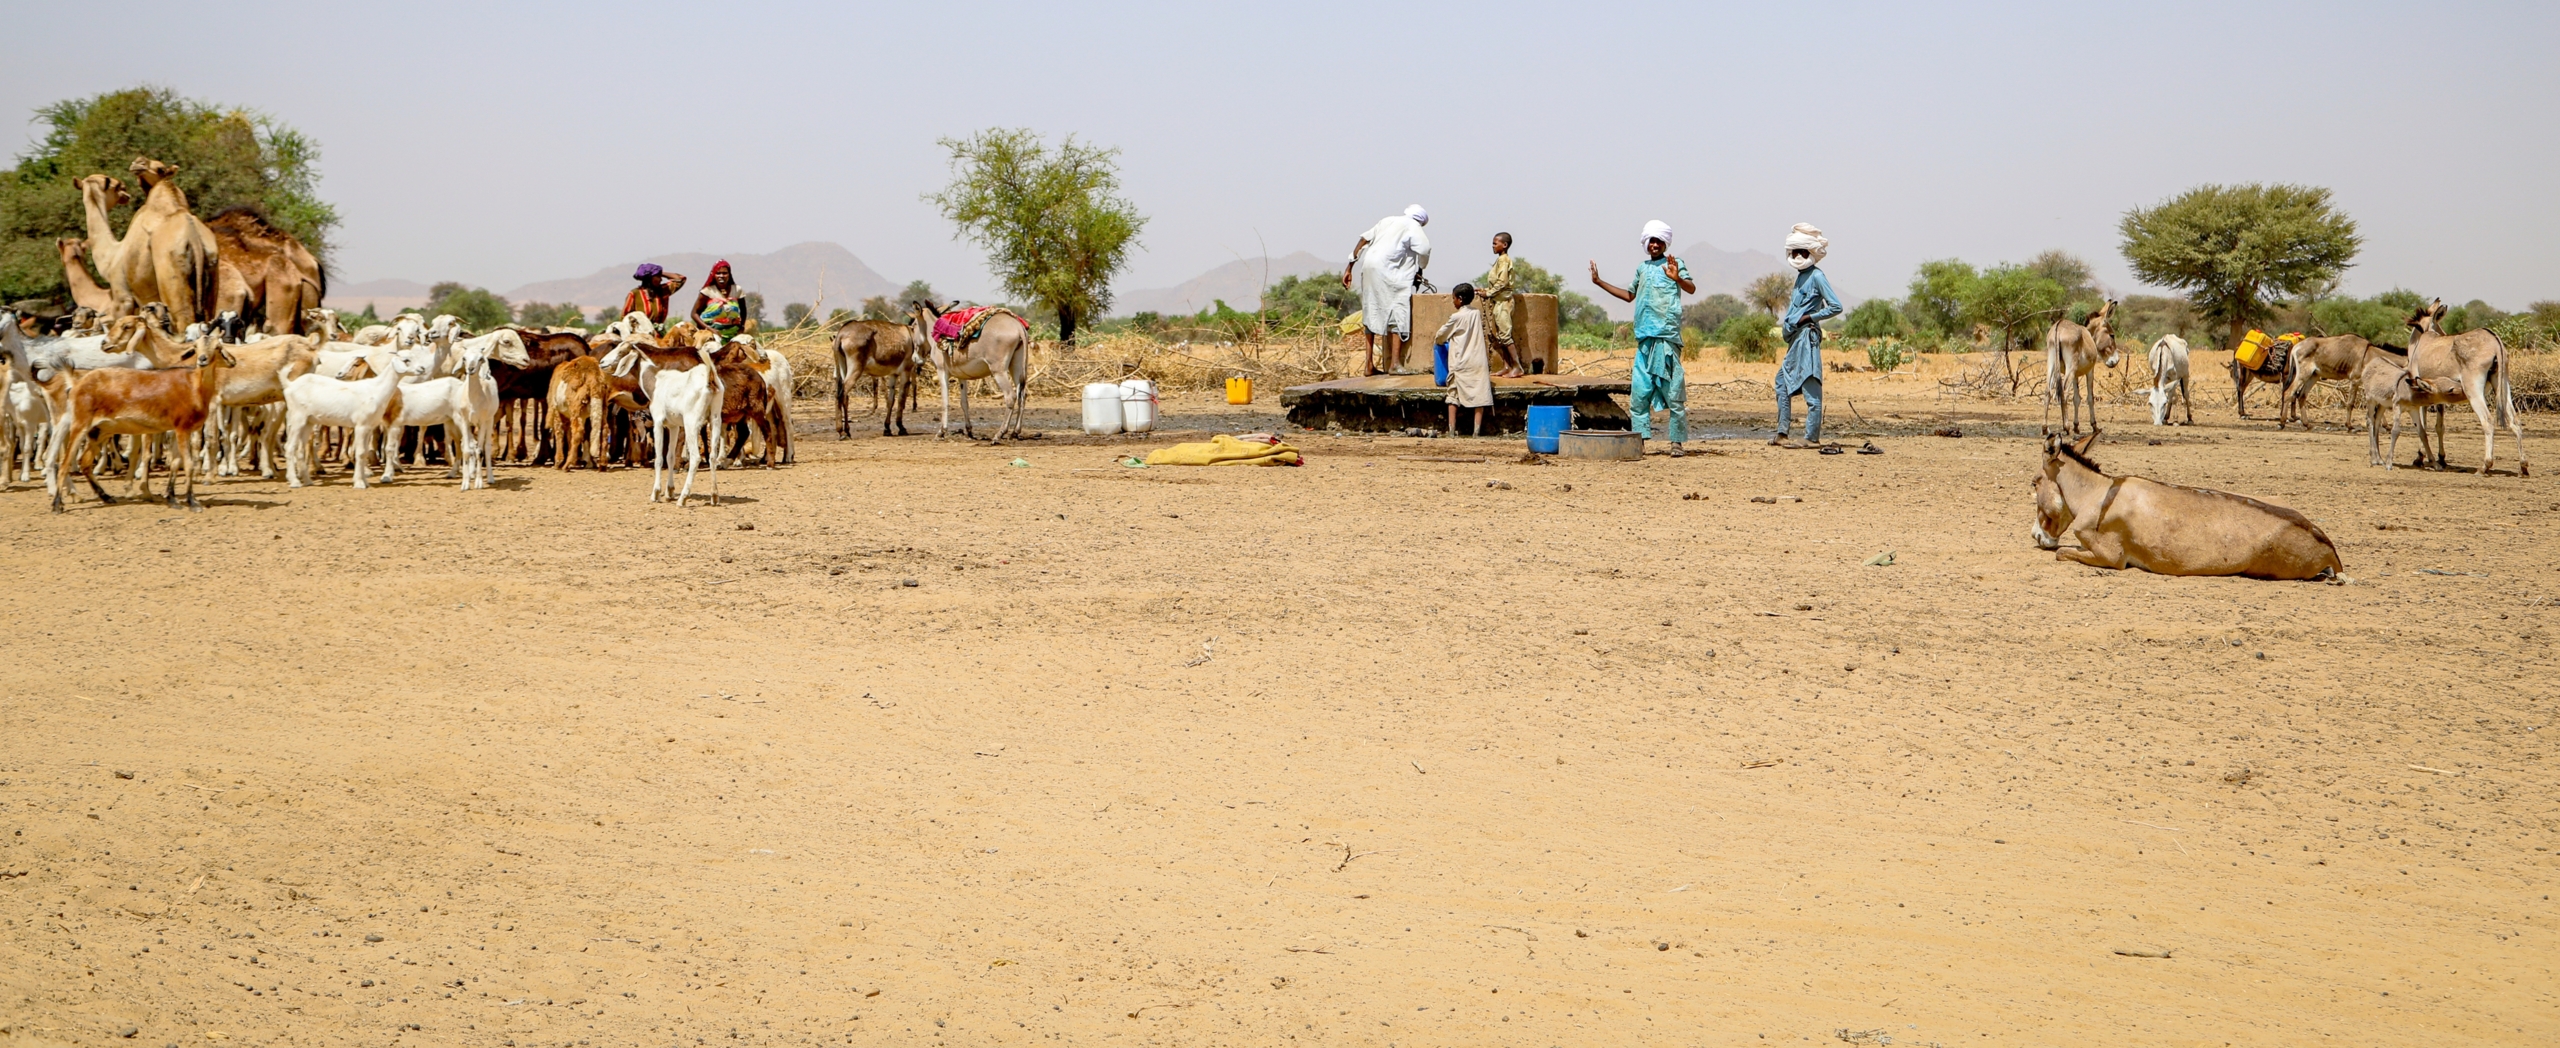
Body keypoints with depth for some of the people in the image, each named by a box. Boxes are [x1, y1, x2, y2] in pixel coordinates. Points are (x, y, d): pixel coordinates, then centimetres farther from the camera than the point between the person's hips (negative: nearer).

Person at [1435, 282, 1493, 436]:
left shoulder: (1456, 317, -10)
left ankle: (1452, 430, 0)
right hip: (1478, 362, 4)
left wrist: (1435, 338, 24)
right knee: (1479, 395, 3)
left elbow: (1441, 336, 1)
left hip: (1460, 364, -4)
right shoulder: (1477, 314, 6)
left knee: (1453, 396, 4)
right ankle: (1477, 430, -3)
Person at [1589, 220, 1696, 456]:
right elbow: (1629, 295, 32)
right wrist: (1599, 282, 30)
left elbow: (1691, 289, -13)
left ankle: (1677, 441, -4)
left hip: (1667, 336, -6)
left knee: (1672, 391, -6)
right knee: (1639, 389, 3)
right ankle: (1640, 438, 7)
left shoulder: (1672, 263, 1)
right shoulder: (1642, 268, 19)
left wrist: (1677, 278, -34)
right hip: (1644, 337, 6)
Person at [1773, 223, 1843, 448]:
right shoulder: (1801, 276, 18)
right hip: (1795, 337, 11)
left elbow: (1835, 307, -15)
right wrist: (1787, 321, 11)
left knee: (1810, 385, -8)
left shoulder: (1816, 276, -9)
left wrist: (1809, 318, -12)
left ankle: (1812, 436, -8)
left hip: (1807, 336, -11)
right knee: (1783, 381, 12)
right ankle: (1782, 433, 15)